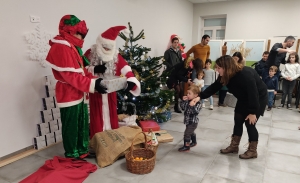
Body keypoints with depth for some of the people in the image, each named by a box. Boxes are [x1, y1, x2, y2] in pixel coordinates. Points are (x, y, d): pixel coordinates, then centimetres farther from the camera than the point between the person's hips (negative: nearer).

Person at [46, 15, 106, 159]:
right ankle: (72, 155, 20)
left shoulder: (71, 46, 15)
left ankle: (82, 150, 31)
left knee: (83, 124, 17)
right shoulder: (61, 48, -18)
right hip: (69, 94, -10)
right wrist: (92, 84, -26)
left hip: (78, 93, 10)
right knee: (71, 126, 4)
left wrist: (93, 79, 1)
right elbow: (70, 75, -24)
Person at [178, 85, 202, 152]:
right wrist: (183, 101, -8)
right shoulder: (188, 101, -1)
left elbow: (196, 111, -32)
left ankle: (186, 146, 6)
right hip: (188, 121, 8)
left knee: (187, 133, -7)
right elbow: (183, 107, 4)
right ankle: (194, 142, 49)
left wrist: (193, 106, -44)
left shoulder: (198, 103, -22)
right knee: (191, 132, 27)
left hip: (193, 122, -8)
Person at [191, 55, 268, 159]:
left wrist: (253, 112, -24)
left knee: (250, 123, -5)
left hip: (259, 99, -7)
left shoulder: (246, 75, -36)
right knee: (238, 121, 8)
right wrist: (200, 97, -23)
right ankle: (234, 146, 21)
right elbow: (214, 87, -12)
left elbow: (254, 94, -31)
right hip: (244, 99, 7)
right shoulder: (225, 76, -14)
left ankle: (252, 151, 13)